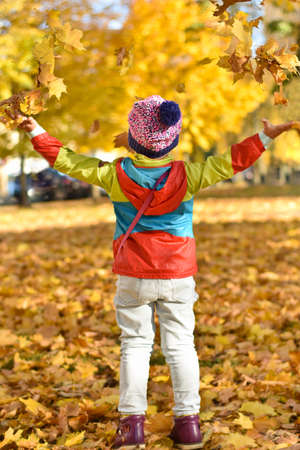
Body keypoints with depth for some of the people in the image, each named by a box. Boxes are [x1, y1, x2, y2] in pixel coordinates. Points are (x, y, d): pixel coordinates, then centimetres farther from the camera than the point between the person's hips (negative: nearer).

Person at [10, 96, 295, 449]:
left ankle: (132, 422, 6)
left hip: (133, 277, 0)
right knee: (180, 344, 6)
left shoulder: (116, 175, -8)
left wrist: (38, 134, 11)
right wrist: (264, 138, 0)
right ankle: (188, 421, 8)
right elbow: (228, 163, -6)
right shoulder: (186, 175, -9)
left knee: (135, 344, 7)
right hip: (178, 275, 0)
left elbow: (68, 162, 0)